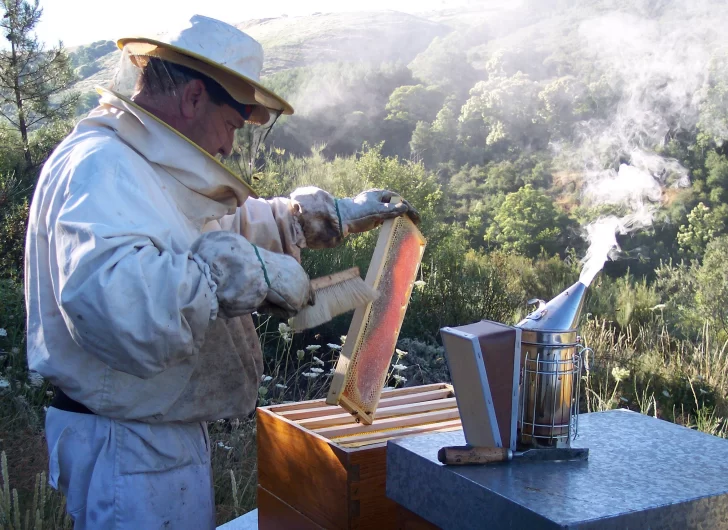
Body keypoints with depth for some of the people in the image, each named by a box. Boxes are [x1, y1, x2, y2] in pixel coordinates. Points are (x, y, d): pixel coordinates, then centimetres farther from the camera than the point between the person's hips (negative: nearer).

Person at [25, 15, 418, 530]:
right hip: (131, 450, -10)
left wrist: (338, 214, 25)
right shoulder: (99, 165, -22)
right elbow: (107, 293, -41)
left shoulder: (143, 166, 14)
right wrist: (253, 273, -34)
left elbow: (236, 223, 29)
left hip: (168, 434, 11)